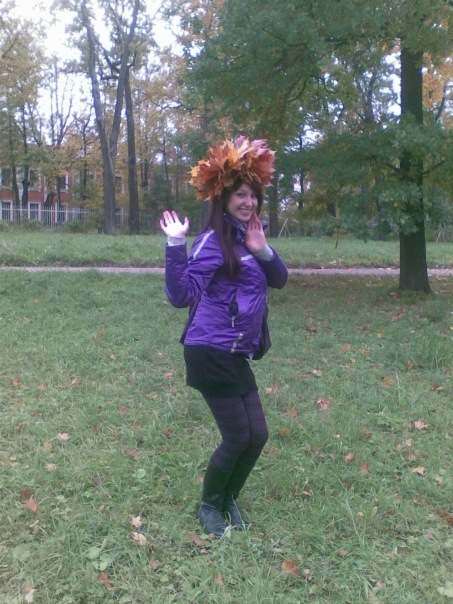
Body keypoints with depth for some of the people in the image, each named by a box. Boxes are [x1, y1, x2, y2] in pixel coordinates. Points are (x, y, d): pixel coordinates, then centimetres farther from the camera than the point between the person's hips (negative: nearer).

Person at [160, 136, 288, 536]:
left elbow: (279, 279, 5)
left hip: (236, 355, 8)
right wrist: (176, 245, -31)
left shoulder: (248, 237, 10)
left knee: (258, 435, 12)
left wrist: (263, 251, -13)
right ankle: (209, 506, 28)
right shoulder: (214, 241, -14)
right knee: (237, 438, 1)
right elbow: (181, 296, -21)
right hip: (211, 354, -8)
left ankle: (229, 500, 36)